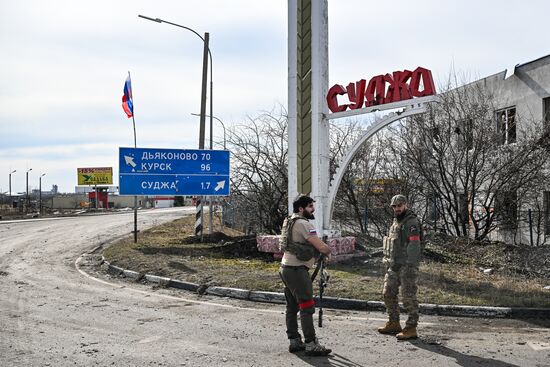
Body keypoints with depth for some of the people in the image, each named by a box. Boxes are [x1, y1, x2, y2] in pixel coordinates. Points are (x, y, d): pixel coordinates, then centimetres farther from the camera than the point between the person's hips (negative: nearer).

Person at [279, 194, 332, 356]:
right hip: (297, 270, -10)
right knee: (307, 307, -8)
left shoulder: (289, 221, 15)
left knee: (292, 307, 13)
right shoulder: (303, 223, -15)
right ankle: (311, 345, -7)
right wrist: (329, 251, 2)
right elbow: (320, 246, -19)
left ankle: (294, 341, 18)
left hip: (286, 268, 10)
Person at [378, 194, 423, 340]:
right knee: (388, 294, 13)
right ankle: (394, 323, 25)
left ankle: (411, 329, -1)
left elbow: (414, 246, -19)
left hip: (407, 266, -9)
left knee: (409, 297, -6)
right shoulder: (395, 222, 16)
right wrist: (389, 263, 18)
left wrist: (410, 267, -24)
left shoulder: (411, 222, -13)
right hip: (394, 265, 9)